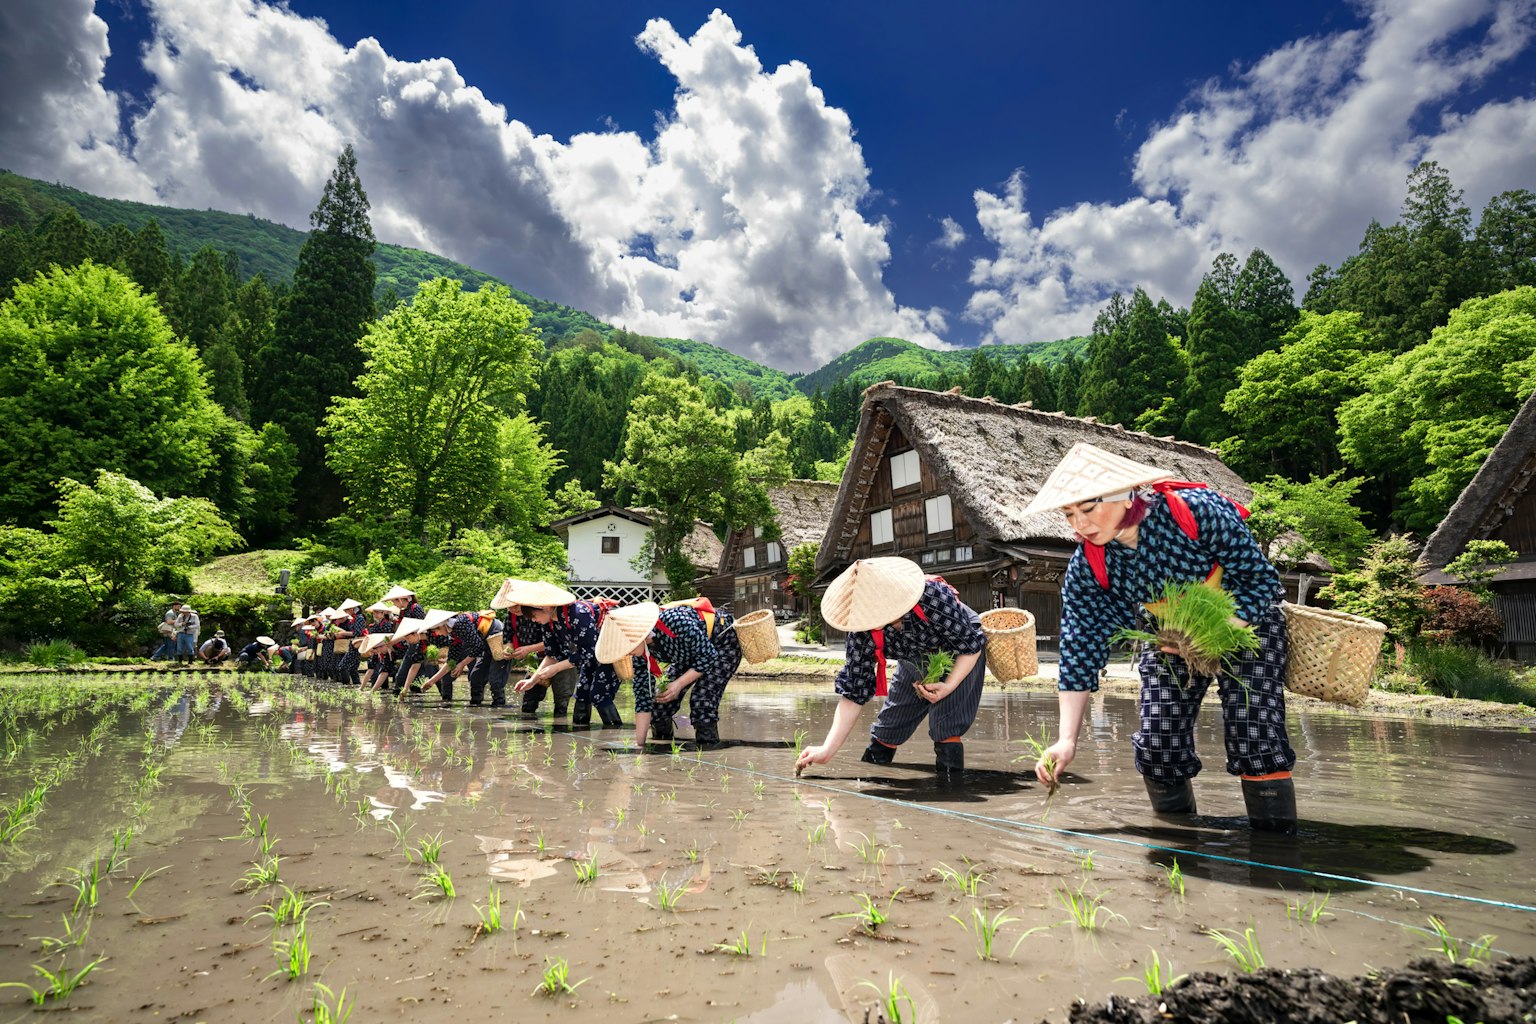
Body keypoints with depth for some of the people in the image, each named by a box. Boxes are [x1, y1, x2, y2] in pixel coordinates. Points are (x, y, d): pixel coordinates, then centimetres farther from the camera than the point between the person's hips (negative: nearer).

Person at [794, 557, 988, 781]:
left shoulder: (933, 598, -42)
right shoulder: (863, 629, -29)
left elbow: (972, 645, -24)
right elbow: (854, 692, -24)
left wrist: (948, 686, -37)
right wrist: (827, 750, -29)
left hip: (959, 663, -4)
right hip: (914, 665, 4)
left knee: (946, 728, -21)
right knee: (888, 725, 5)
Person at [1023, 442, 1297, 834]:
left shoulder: (1199, 512, -33)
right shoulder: (1085, 568, -23)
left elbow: (1261, 580, -21)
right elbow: (1079, 653, -20)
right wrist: (1067, 739, -25)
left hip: (1245, 627, -3)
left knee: (1255, 738, -15)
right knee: (1156, 742, -6)